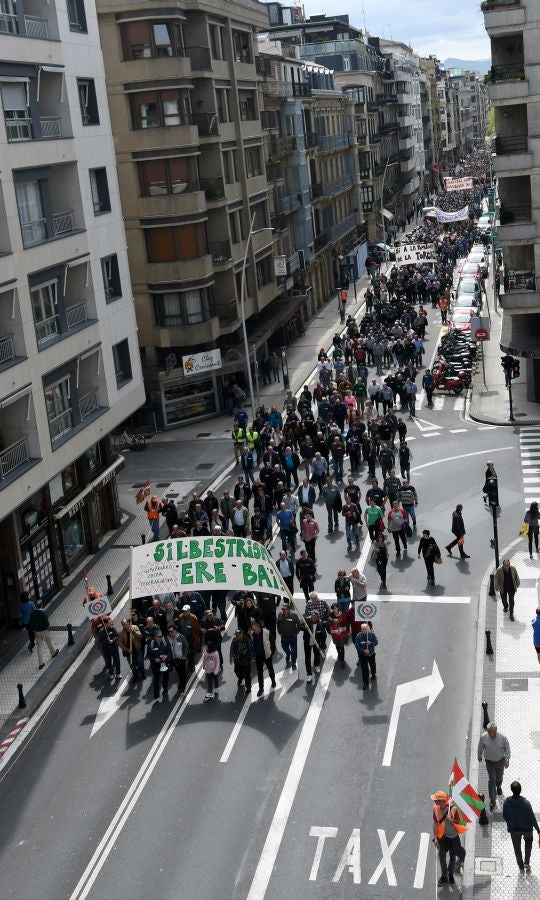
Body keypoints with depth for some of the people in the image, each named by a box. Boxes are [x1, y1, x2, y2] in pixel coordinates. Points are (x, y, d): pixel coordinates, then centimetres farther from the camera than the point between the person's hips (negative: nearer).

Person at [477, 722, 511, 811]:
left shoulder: (502, 737, -23)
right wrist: (479, 756, 11)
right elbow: (480, 747, -3)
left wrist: (507, 759, -11)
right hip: (489, 761, -1)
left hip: (500, 760, 1)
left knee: (499, 777, 22)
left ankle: (499, 786, 57)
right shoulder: (483, 737, -21)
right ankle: (492, 801, 10)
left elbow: (507, 747, -7)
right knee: (491, 780, -1)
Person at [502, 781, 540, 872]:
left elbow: (504, 816, -5)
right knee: (528, 841, 30)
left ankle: (521, 867, 32)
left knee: (517, 848, 21)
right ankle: (527, 862, 24)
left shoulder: (506, 802, -18)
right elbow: (532, 818, -18)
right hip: (526, 828, -1)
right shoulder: (525, 803, -26)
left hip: (513, 829, 1)